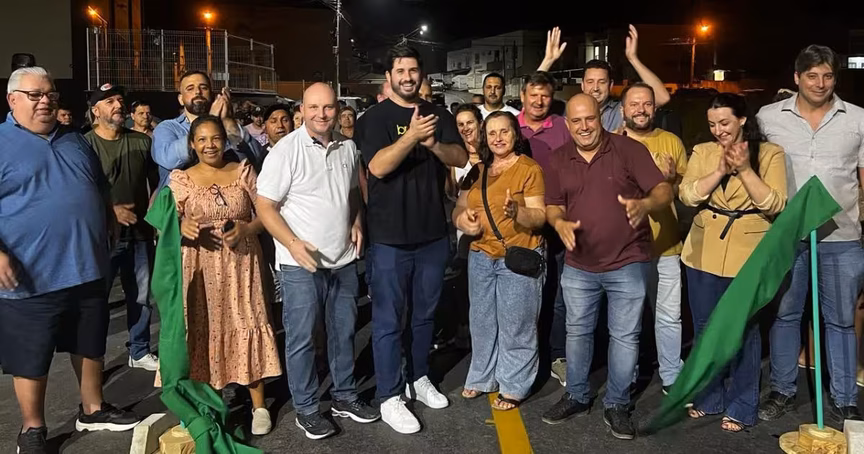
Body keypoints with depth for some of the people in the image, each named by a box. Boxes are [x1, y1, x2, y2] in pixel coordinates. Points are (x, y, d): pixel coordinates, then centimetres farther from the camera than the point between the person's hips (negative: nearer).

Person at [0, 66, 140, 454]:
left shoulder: (75, 142, 13)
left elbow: (101, 192, 22)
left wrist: (106, 234, 15)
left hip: (88, 269, 6)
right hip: (31, 277, -5)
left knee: (91, 346, 17)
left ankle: (93, 410, 35)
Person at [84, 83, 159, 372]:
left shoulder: (142, 142, 6)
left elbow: (157, 182, 14)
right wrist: (111, 210, -16)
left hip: (140, 232, 4)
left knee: (141, 296, 13)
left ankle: (140, 352, 29)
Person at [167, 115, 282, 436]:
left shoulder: (243, 171, 5)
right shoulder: (180, 178, 3)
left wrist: (247, 229, -15)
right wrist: (181, 227, -22)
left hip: (240, 263, 0)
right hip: (200, 267, 0)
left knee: (247, 326, 0)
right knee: (204, 330, 2)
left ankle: (259, 405, 10)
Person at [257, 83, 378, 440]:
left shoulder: (348, 147, 5)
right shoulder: (286, 150, -11)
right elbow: (265, 206, -11)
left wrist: (357, 223, 3)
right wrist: (294, 244, -22)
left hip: (344, 259, 5)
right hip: (301, 263, -5)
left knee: (343, 331, 16)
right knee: (301, 338, 3)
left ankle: (344, 396, 33)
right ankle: (306, 408, 19)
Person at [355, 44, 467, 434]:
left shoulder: (439, 114, 8)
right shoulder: (375, 118, -5)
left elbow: (461, 158, -4)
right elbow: (378, 167, -19)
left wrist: (433, 143, -23)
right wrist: (411, 136, -31)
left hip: (433, 233, 5)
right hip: (390, 236, -4)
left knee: (425, 314, 17)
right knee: (388, 320, 3)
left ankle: (418, 379, 34)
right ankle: (390, 398, 14)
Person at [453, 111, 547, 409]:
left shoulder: (530, 169, -6)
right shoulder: (476, 171, 11)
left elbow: (540, 217, -11)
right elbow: (458, 210, 13)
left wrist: (517, 212, -30)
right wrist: (463, 221, -8)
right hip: (480, 257, 6)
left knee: (516, 325, 2)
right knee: (482, 322, 15)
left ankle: (513, 387, 16)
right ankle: (482, 378, 31)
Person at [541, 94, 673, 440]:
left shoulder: (629, 149, -9)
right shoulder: (559, 159, 3)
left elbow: (664, 191, -13)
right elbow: (553, 205, 7)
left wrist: (644, 204, -35)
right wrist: (560, 223, -15)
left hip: (628, 264, -3)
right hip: (578, 266, 3)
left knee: (625, 336, 7)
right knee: (577, 332, 15)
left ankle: (616, 405, 23)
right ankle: (576, 396, 33)